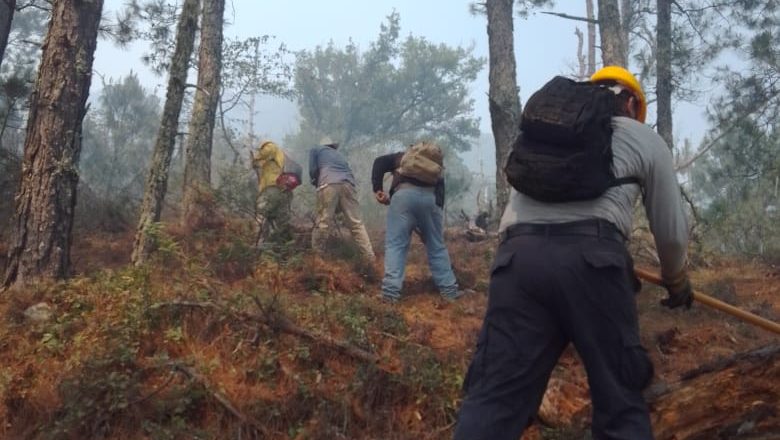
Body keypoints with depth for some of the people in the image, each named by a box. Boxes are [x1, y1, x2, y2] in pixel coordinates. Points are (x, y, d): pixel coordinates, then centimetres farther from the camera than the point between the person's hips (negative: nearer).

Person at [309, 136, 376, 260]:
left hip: (329, 184, -4)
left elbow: (313, 171, 16)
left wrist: (317, 183, 34)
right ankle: (370, 257, -3)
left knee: (323, 223, -3)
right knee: (356, 223, 2)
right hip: (348, 184, 4)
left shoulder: (316, 150, 27)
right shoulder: (339, 154, 39)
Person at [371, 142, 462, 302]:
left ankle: (391, 291, -11)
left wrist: (377, 189, 9)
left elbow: (379, 163, 15)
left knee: (395, 244, -1)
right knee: (437, 246, 14)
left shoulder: (403, 157, 32)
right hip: (430, 197, 2)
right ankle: (449, 290, 19)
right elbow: (440, 194, 20)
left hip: (404, 194, -2)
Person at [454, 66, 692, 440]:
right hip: (590, 258, -3)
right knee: (620, 400, 12)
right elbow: (671, 231, 22)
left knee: (493, 398, 0)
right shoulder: (644, 138, 22)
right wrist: (677, 282, 45)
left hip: (519, 257, 3)